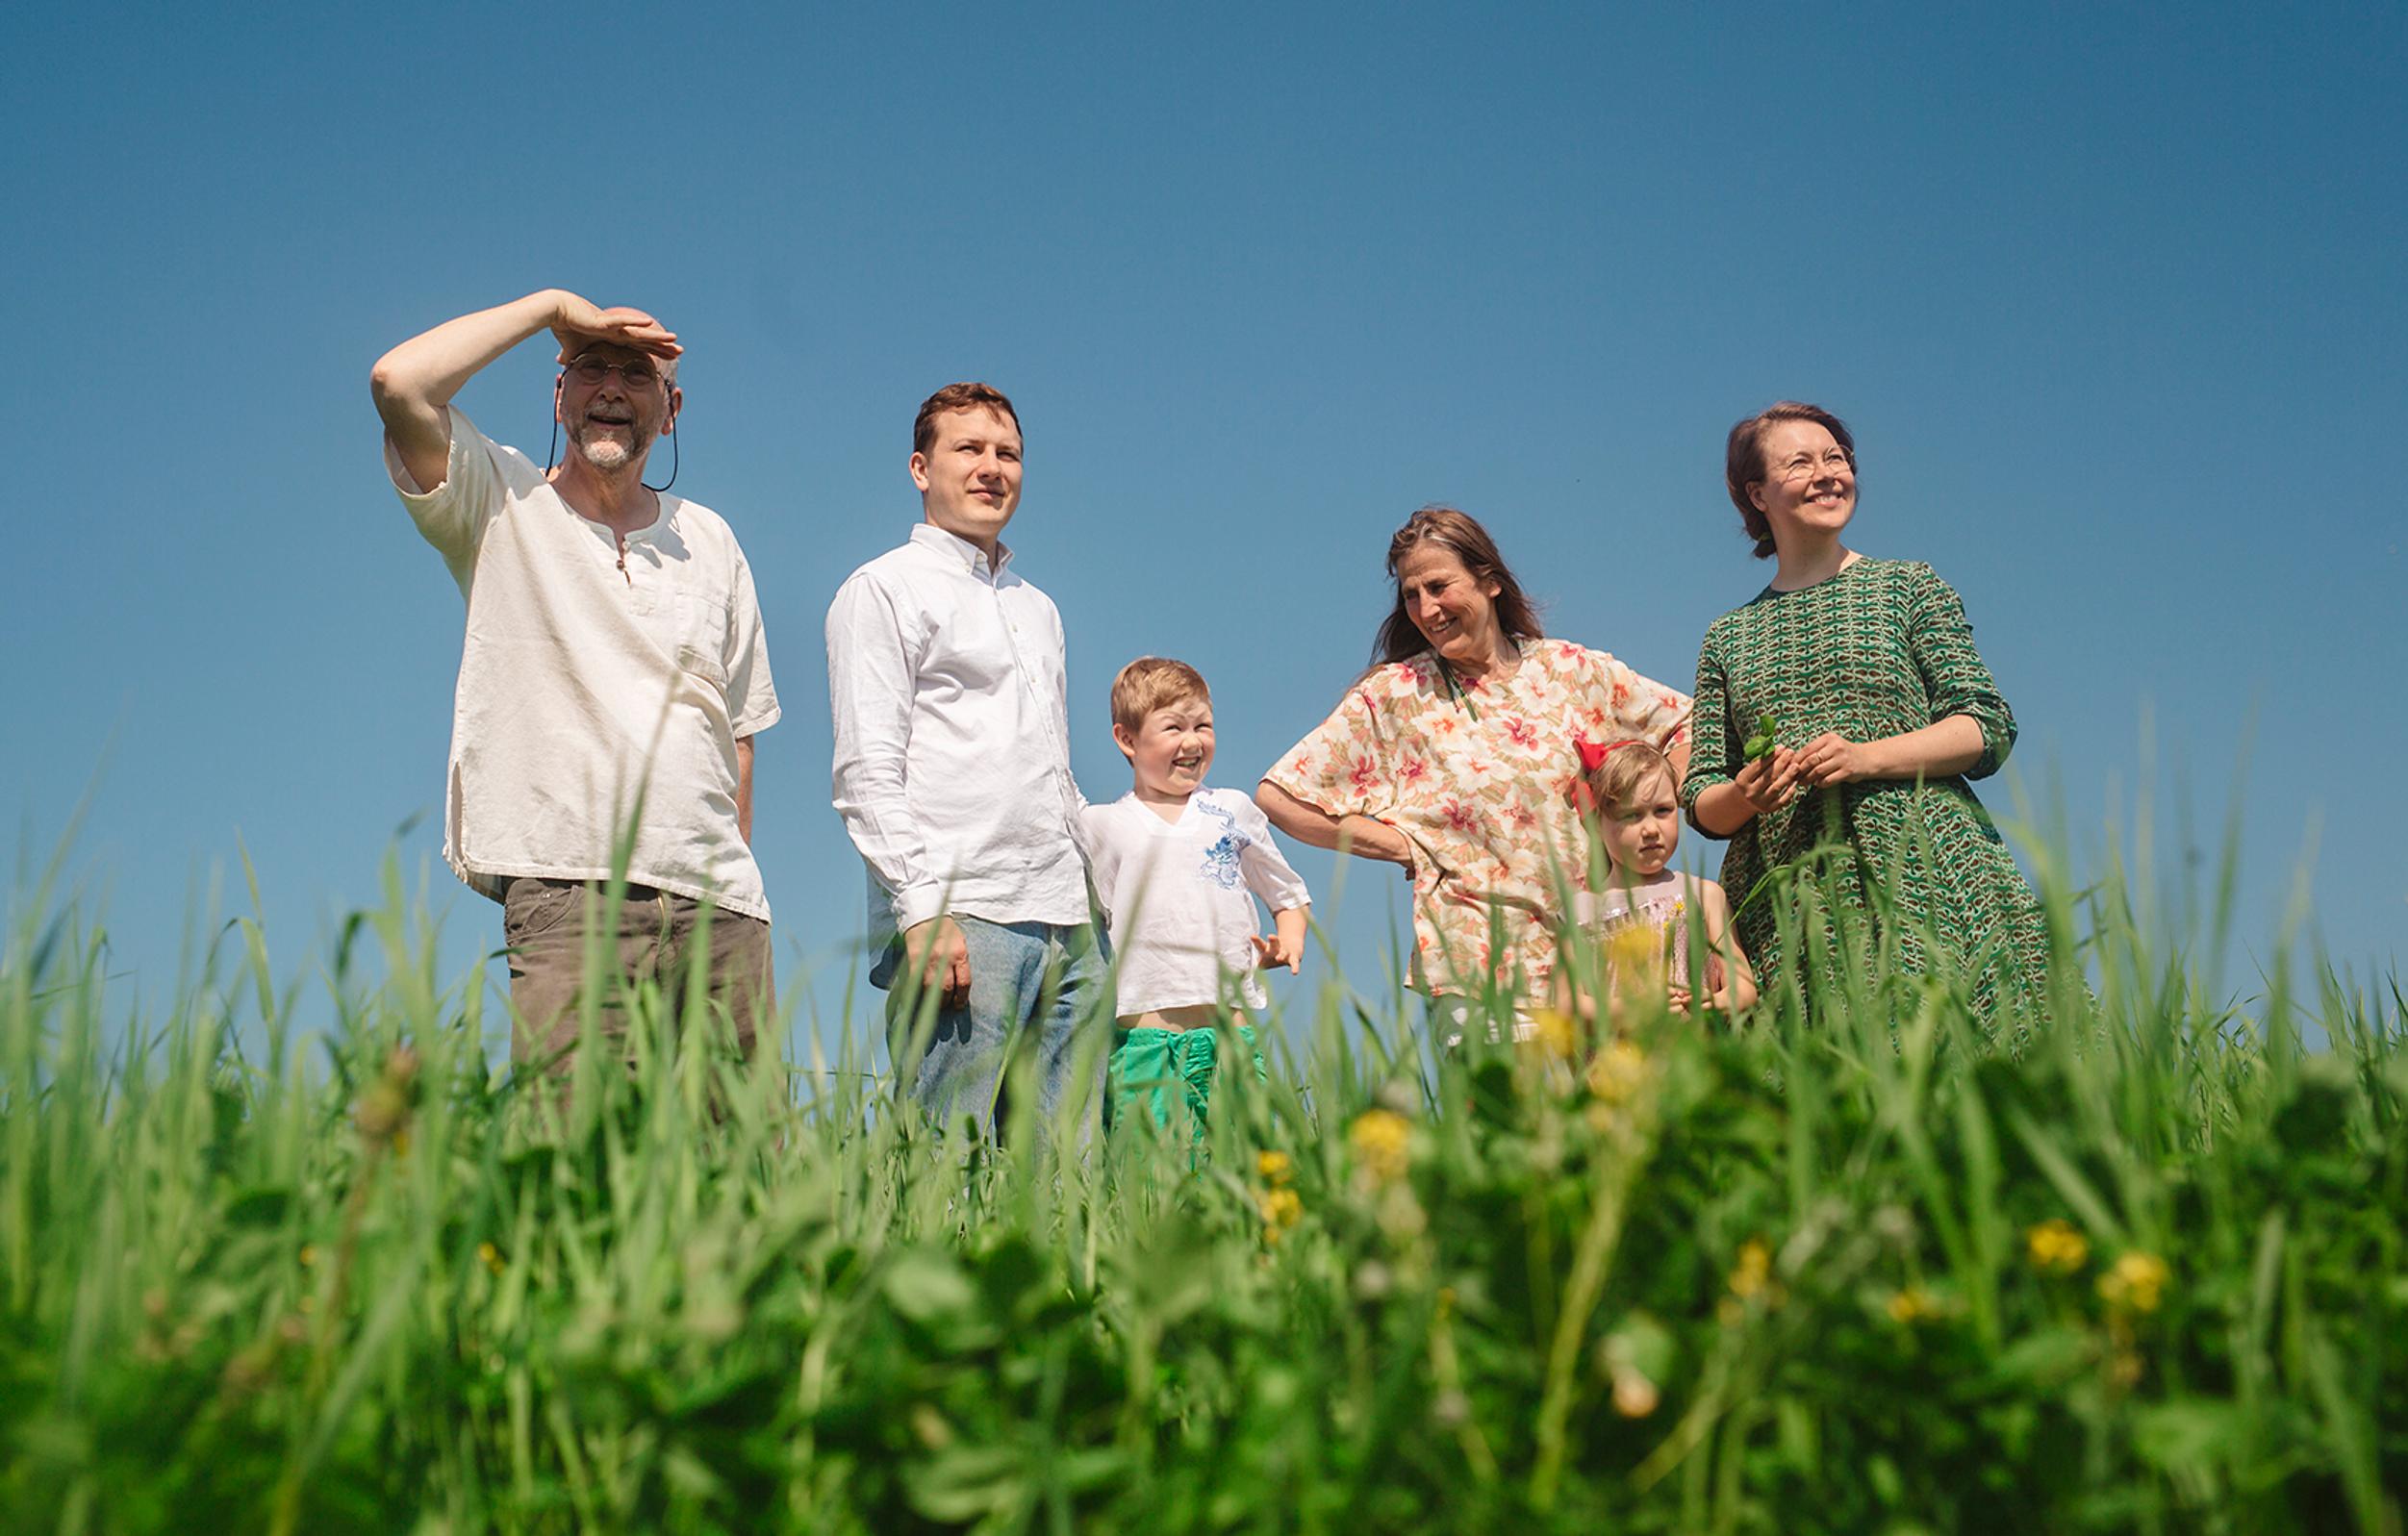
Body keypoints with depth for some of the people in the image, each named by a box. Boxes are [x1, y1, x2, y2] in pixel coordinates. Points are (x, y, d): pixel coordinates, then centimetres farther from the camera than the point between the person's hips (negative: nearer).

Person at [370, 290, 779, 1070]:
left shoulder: (709, 538, 17)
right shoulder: (503, 504, 7)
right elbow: (399, 383, -11)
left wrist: (732, 876, 14)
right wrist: (553, 306, -1)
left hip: (721, 908, 4)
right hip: (568, 897, -4)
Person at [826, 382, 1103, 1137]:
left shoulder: (1039, 607, 25)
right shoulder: (884, 589, 4)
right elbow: (867, 772, -6)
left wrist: (1088, 899, 17)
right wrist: (923, 910, -17)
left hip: (1068, 929, 7)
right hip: (958, 918, -7)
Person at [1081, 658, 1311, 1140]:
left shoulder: (1234, 812, 14)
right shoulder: (1102, 825, 9)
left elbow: (1289, 894, 24)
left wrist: (1288, 941, 5)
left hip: (1231, 1026, 2)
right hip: (1143, 1032, -1)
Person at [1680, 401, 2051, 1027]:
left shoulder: (1910, 588, 11)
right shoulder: (1728, 637, 16)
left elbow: (1988, 729, 3)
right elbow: (1701, 804, 14)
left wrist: (1865, 757, -11)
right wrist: (1744, 795, -9)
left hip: (1921, 884, -1)